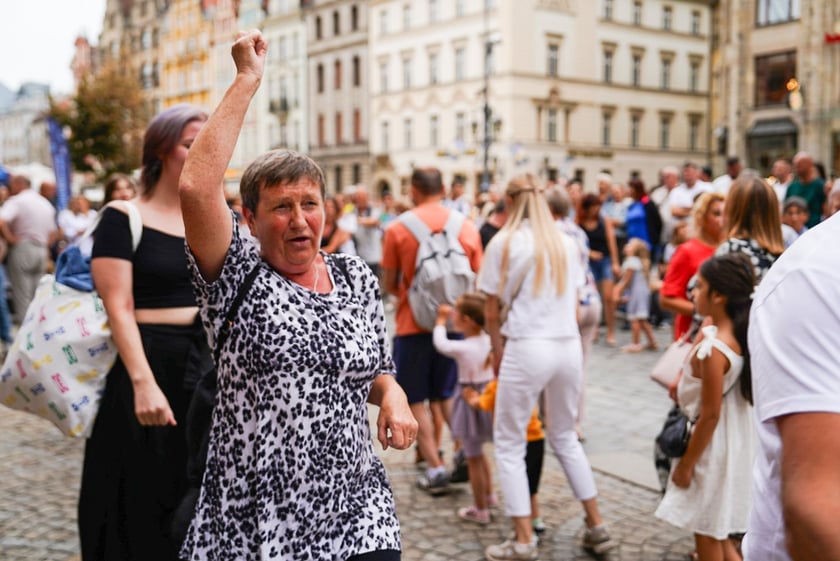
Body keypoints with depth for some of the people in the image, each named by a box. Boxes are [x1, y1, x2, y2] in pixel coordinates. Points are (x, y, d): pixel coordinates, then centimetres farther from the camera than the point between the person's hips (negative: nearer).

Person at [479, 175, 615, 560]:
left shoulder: (504, 243, -3)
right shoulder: (566, 244, 10)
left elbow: (491, 313, 0)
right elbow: (574, 306, 12)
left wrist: (498, 352, 14)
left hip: (527, 349, -5)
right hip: (570, 347, 5)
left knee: (509, 444, 7)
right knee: (565, 437, 22)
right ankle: (597, 527, 24)